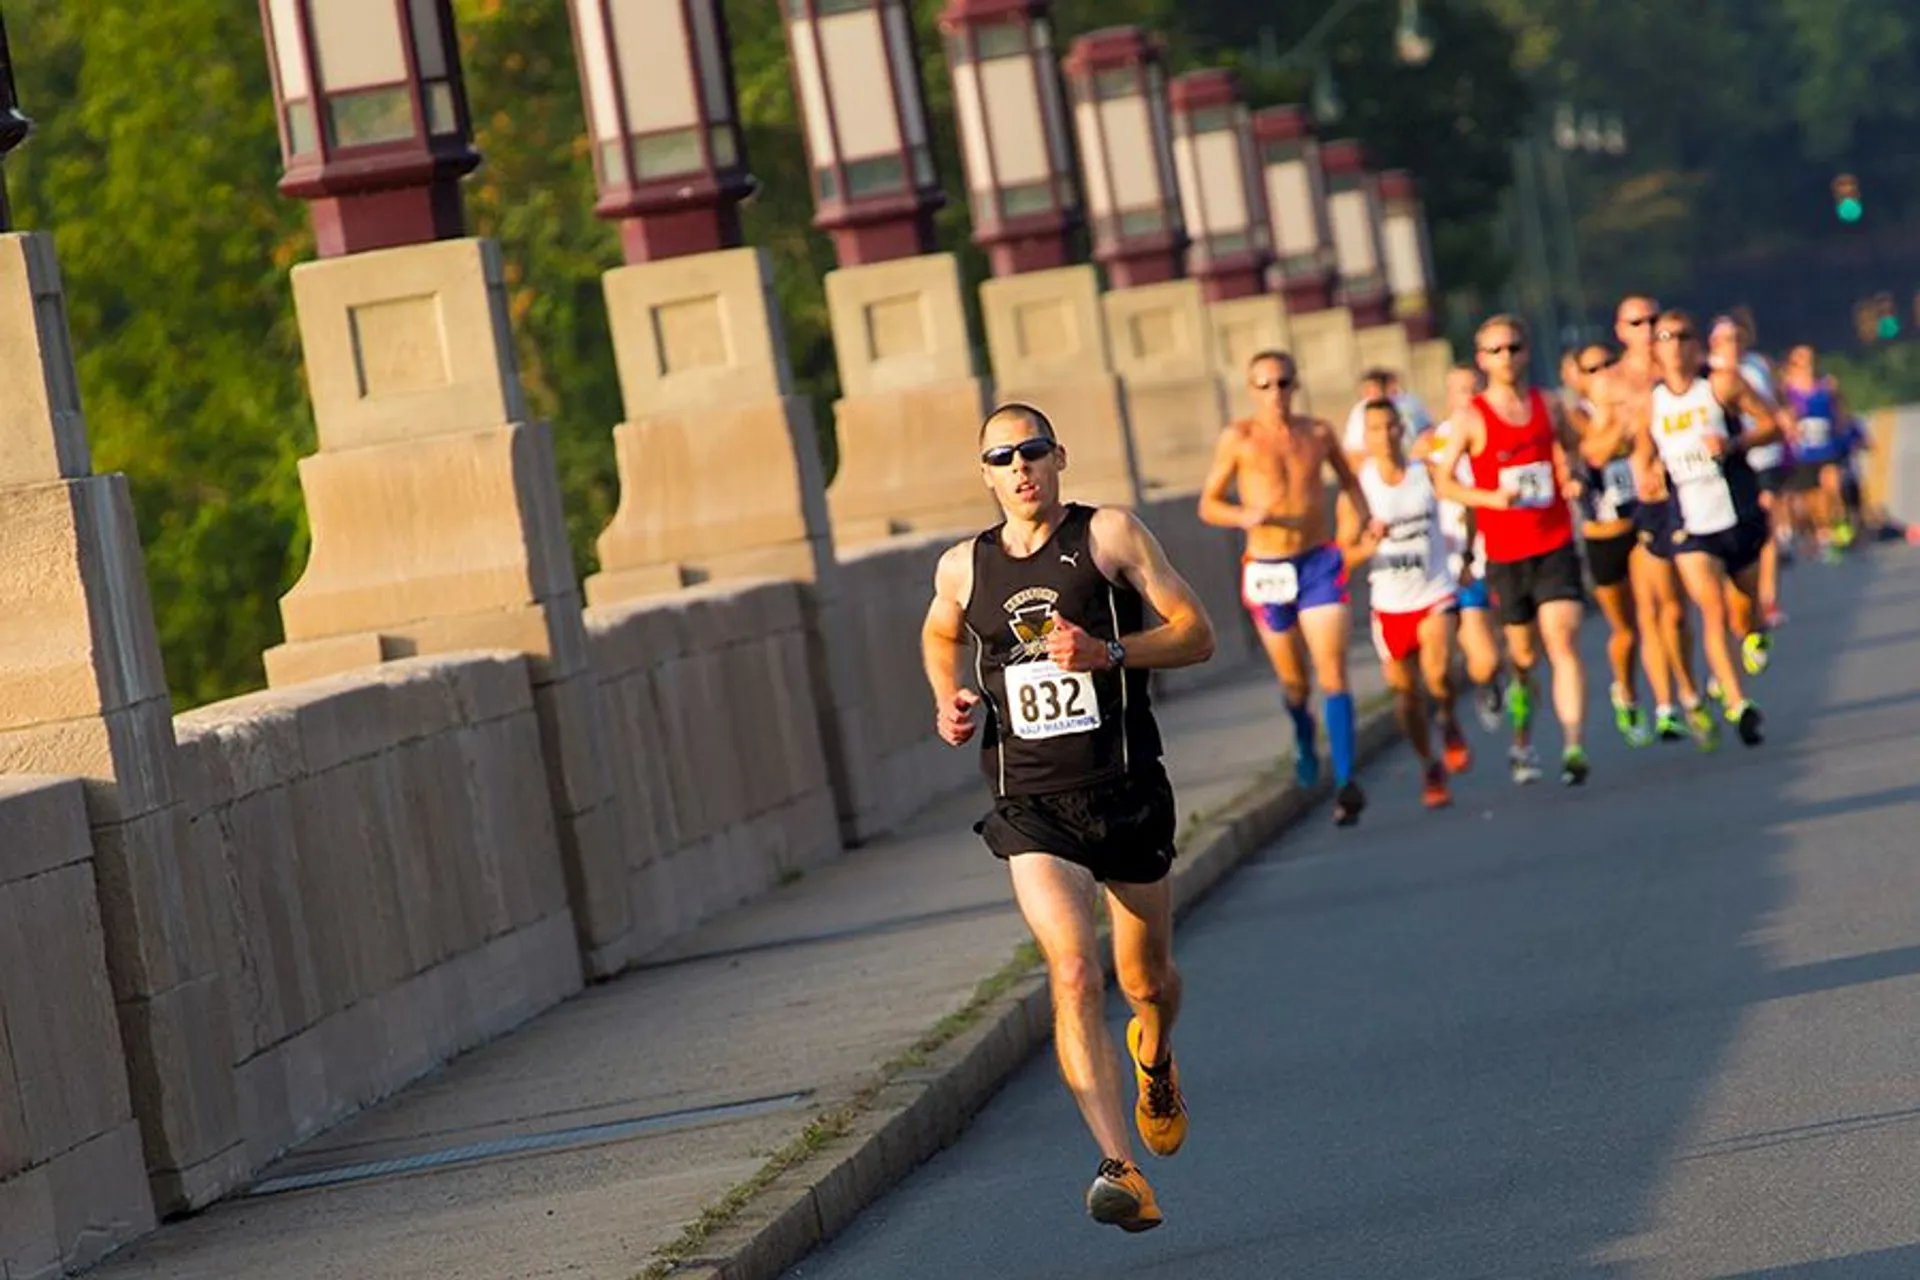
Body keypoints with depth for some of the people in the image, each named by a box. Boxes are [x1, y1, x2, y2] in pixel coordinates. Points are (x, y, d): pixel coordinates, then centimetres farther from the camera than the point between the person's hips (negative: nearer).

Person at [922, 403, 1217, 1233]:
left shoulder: (1110, 535, -4)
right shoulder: (963, 569, 6)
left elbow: (1197, 635, -5)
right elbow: (940, 636, 29)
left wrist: (1109, 653, -21)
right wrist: (948, 699, 8)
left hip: (1128, 790, 0)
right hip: (1031, 805, 0)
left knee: (1147, 981, 15)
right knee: (1073, 973, -20)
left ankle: (1155, 1061, 53)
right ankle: (1120, 1168, -25)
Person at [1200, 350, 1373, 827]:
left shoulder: (1318, 433, 3)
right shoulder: (1238, 438, -6)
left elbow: (1347, 479, 22)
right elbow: (1208, 505, -2)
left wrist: (1365, 522, 6)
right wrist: (1244, 516, -22)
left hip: (1320, 563, 1)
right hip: (1267, 571, -1)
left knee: (1333, 673, -12)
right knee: (1293, 680, 13)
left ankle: (1346, 781, -16)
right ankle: (1304, 734, 47)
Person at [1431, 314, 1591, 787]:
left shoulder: (1548, 406, 7)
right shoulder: (1473, 418, -2)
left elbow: (1574, 453, 24)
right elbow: (1442, 480, -1)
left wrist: (1574, 480, 2)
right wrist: (1490, 497, -16)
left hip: (1556, 547, 1)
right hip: (1504, 553, -1)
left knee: (1563, 642, -15)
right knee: (1523, 655, 10)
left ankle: (1573, 747, -20)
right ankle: (1522, 740, 34)